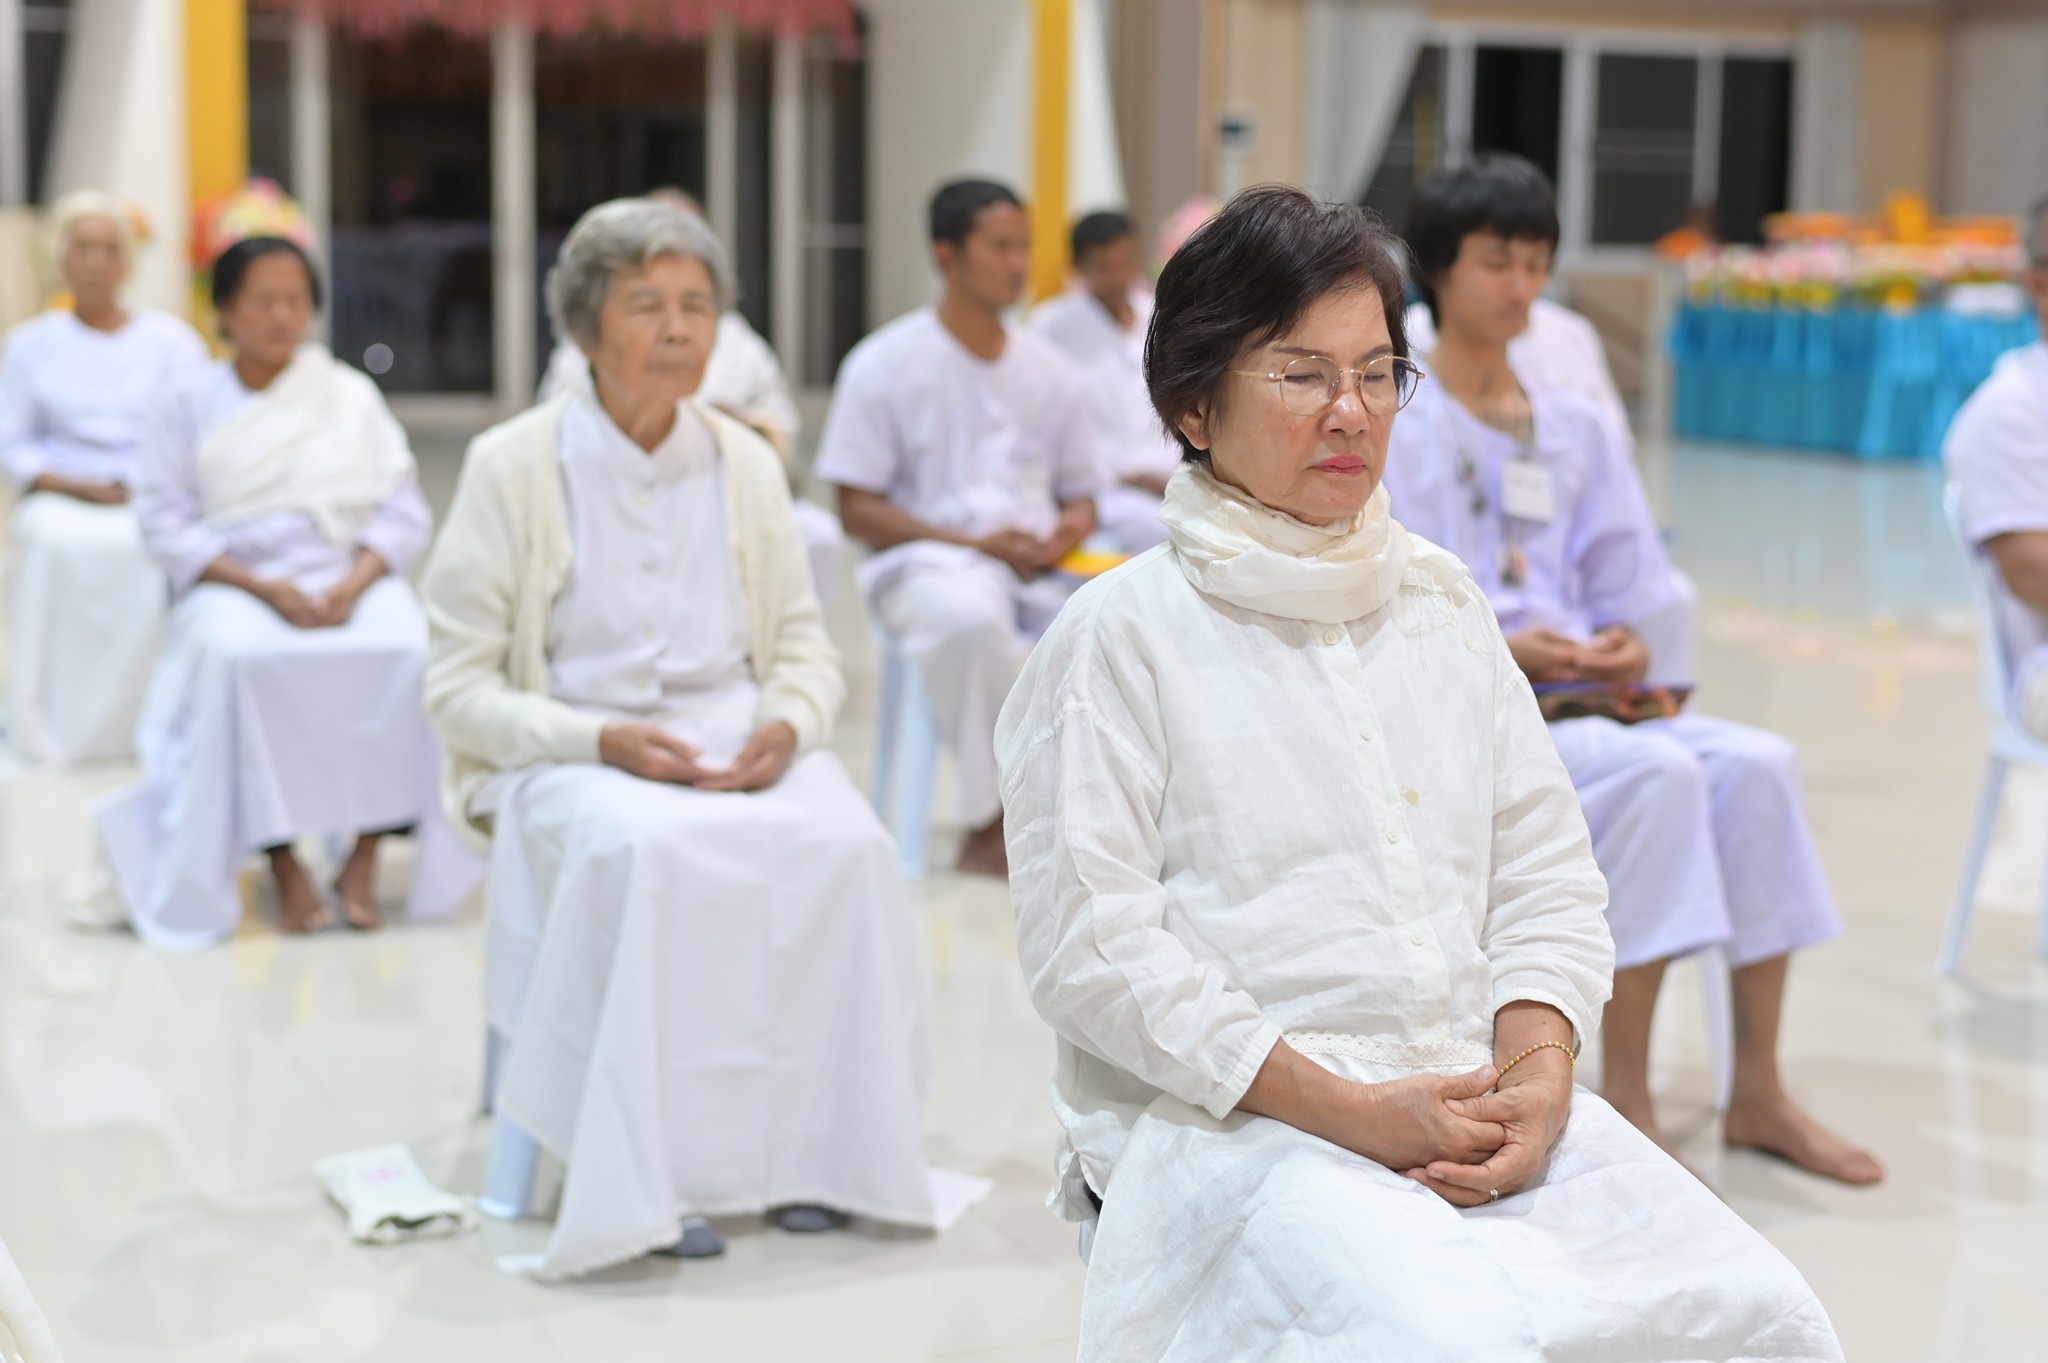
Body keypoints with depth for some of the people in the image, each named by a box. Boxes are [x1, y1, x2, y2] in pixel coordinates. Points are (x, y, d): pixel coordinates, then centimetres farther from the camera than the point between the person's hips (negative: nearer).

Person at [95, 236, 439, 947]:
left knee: (409, 651, -32)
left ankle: (366, 852, -22)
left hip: (351, 577, 1)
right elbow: (166, 522, 0)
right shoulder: (191, 406, 9)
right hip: (236, 585, -1)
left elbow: (404, 511, 6)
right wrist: (263, 586, -14)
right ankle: (282, 859, -26)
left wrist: (352, 585, -13)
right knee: (235, 657, -37)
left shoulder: (352, 396, 13)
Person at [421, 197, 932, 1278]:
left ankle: (804, 1147, -15)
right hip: (566, 752, -3)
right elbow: (458, 686, -4)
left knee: (845, 843, -28)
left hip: (733, 736, 4)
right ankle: (647, 1173, -26)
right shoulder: (513, 467, -3)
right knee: (649, 851, -37)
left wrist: (788, 722, -11)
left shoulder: (744, 462, 10)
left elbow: (805, 646, 13)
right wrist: (602, 741, -18)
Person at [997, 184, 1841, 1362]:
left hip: (1487, 1102, 5)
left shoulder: (1441, 601, 17)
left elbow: (1547, 873, 14)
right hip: (1234, 1121, -5)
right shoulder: (1124, 634, -1)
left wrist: (1538, 1073, -6)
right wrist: (1349, 1110, -14)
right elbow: (1094, 947, -8)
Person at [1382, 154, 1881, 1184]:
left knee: (1757, 763, -21)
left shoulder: (1580, 431, 17)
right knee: (1656, 773, -32)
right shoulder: (1394, 430, 0)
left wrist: (1621, 648, -7)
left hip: (1577, 693, 6)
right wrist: (1496, 649, -19)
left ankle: (1757, 1093, -16)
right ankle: (1625, 1101, -28)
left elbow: (1622, 594, 17)